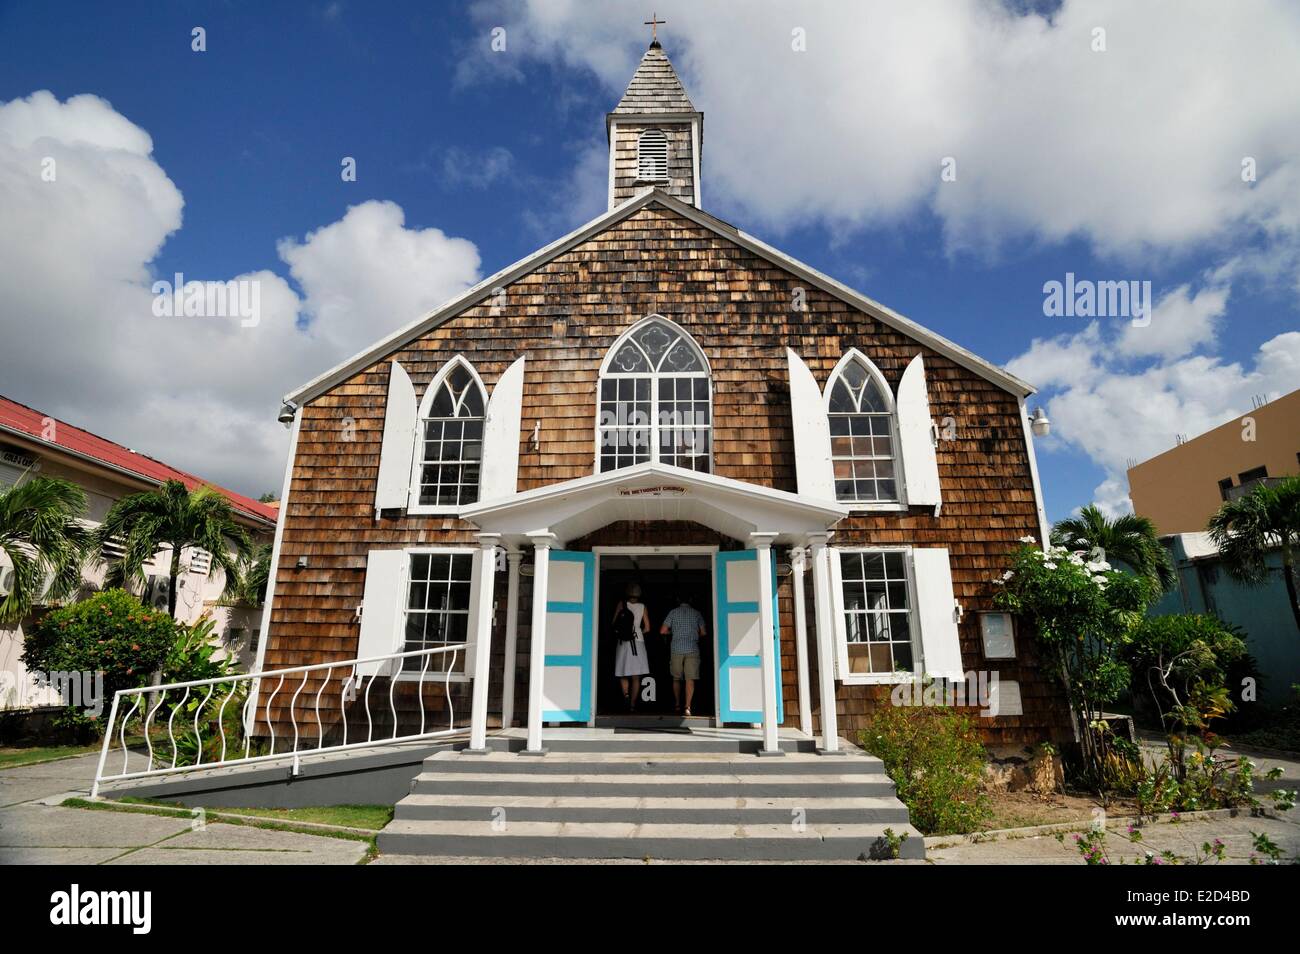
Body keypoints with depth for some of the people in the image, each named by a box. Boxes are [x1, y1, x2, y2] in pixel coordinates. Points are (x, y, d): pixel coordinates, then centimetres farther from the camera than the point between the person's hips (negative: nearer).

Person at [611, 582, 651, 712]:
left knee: (623, 674, 12)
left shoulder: (621, 604, 0)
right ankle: (632, 704, 2)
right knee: (636, 677, 5)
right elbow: (647, 628, 3)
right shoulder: (643, 607, 2)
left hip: (623, 642, 0)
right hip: (638, 642, 0)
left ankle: (626, 695, -12)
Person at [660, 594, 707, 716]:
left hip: (676, 649, 0)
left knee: (676, 678, 14)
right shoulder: (696, 613, 5)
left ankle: (677, 705, 21)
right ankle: (687, 707, -11)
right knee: (690, 679, -1)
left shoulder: (674, 612, 2)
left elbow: (662, 631, 0)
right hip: (692, 649, 0)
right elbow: (703, 633, 10)